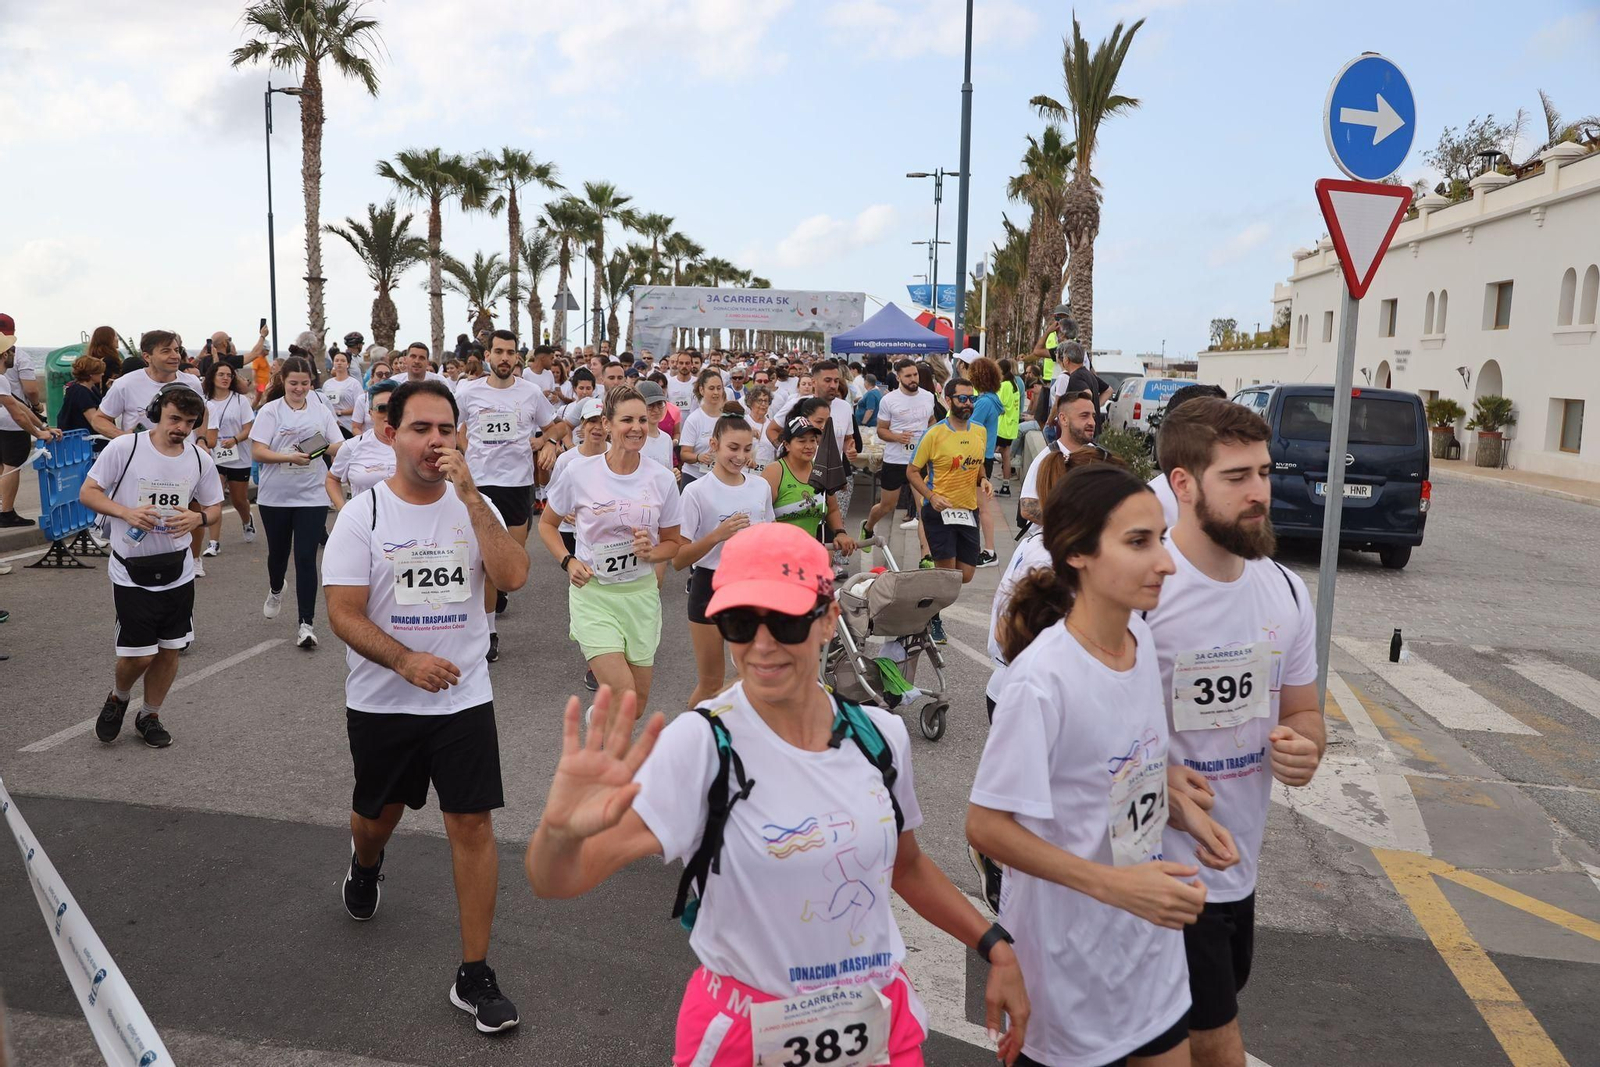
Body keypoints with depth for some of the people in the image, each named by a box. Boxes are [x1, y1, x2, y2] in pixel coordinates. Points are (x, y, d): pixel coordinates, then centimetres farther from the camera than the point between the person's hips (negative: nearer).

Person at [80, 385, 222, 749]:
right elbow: (87, 492, -7)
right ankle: (118, 698, 31)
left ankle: (149, 716, 32)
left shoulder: (200, 460, -1)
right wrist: (126, 512, -24)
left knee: (170, 649, 10)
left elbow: (214, 507, 10)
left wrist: (197, 518, -13)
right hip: (131, 572, -4)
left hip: (178, 570, 4)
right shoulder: (124, 448, -12)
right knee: (138, 655, -3)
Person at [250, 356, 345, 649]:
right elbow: (258, 452, -9)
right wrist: (289, 457, -25)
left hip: (312, 496, 0)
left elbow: (338, 448, 0)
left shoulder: (321, 411, 3)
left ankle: (306, 623, -2)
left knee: (306, 558, -6)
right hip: (275, 496, 0)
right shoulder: (270, 411, -3)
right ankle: (275, 592, 50)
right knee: (278, 552, 17)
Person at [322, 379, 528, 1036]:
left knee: (473, 824, -4)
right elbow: (343, 613, -11)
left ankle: (474, 975, 8)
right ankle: (365, 866, 59)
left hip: (464, 698, 0)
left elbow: (512, 577, -19)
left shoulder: (473, 507, -3)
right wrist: (407, 661, -27)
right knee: (378, 816, 20)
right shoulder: (363, 514, -7)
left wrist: (469, 494, -23)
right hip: (381, 703, 0)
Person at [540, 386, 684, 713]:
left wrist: (651, 552, -14)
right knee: (623, 698, -16)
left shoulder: (662, 478, -3)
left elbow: (673, 543, 8)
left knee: (638, 703, 12)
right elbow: (547, 524, 7)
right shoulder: (580, 472, -8)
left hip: (641, 592, 3)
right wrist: (568, 562, -9)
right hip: (592, 592, -3)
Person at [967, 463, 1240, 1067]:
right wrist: (1114, 884, -27)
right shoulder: (1043, 678, -27)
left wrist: (1181, 809, -3)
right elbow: (987, 827, -22)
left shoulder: (1141, 636, -4)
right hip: (1072, 957, -6)